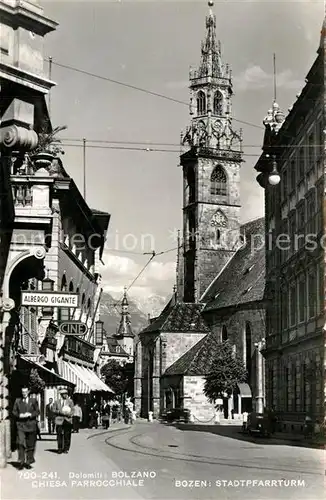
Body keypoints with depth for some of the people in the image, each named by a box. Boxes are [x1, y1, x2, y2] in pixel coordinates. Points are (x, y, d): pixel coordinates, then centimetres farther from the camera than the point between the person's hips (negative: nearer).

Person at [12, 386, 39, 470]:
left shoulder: (33, 401, 8)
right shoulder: (17, 401, 10)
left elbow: (37, 412, 5)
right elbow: (14, 412, 10)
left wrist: (30, 414, -13)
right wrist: (19, 415, -10)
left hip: (31, 425, 0)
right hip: (21, 425, 0)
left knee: (30, 445, 5)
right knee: (21, 443, -13)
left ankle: (28, 462, 16)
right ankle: (21, 462, -11)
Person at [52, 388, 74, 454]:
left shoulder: (70, 401, 11)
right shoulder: (57, 402, 14)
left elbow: (72, 411, 6)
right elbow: (54, 410, 8)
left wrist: (68, 414, -14)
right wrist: (60, 412, -10)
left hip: (67, 420, 0)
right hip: (59, 420, 0)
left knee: (67, 435, -3)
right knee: (59, 434, -6)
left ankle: (66, 449, 4)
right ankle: (60, 448, 0)